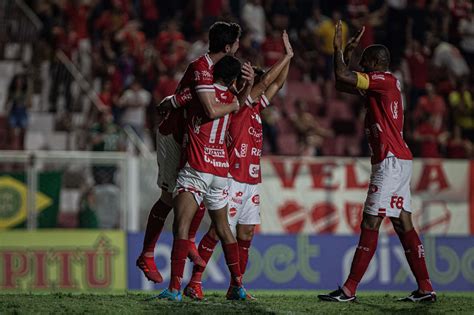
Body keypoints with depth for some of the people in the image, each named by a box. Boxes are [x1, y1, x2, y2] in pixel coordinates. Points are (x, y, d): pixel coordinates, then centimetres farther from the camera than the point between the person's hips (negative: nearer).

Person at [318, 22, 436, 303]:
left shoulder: (384, 80, -10)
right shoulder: (380, 85, 18)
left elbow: (342, 77, -17)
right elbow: (342, 84, 27)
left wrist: (339, 48, -3)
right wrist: (347, 52, 20)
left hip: (391, 161, -10)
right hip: (399, 161, 10)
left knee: (371, 224, -10)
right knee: (403, 224, 9)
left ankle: (349, 290, -11)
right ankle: (425, 289, 8)